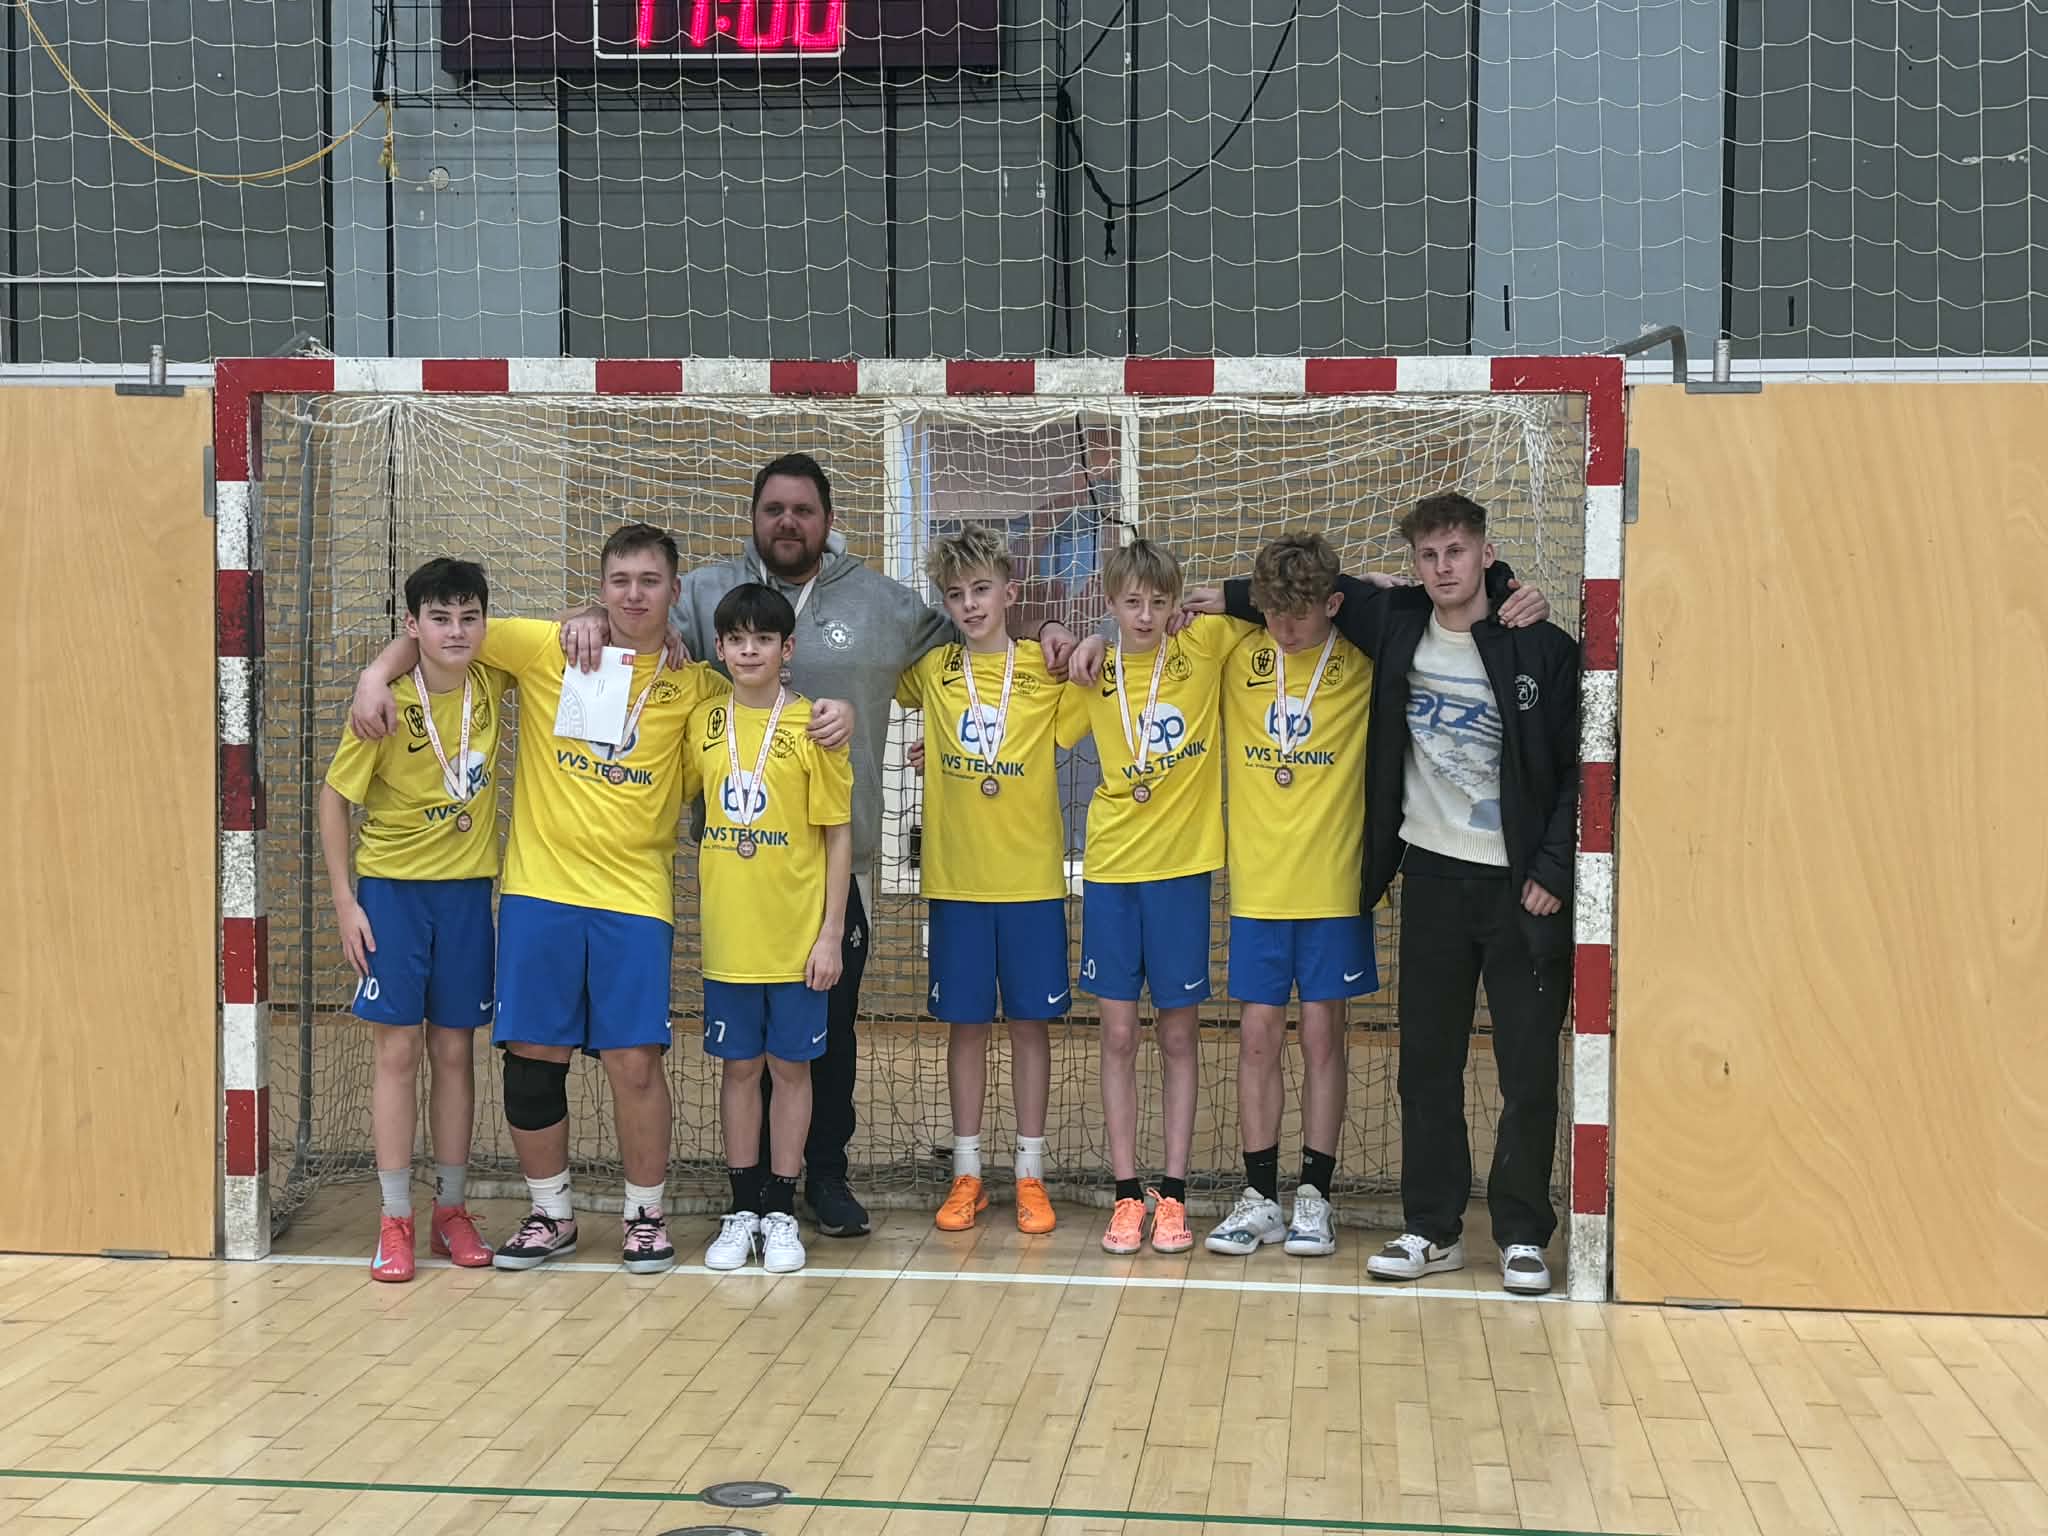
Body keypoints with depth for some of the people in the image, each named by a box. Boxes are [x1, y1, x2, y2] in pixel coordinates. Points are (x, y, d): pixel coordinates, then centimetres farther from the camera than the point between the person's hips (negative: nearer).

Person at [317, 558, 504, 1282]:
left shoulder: (491, 681, -5)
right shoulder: (388, 704, -14)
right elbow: (335, 796, -7)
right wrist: (344, 901, -10)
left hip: (467, 888, 3)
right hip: (392, 887, -3)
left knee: (454, 1049, 8)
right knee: (399, 1048, -1)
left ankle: (450, 1210, 18)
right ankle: (394, 1219, 6)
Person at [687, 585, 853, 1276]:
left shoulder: (813, 726, -6)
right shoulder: (702, 722, 2)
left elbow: (838, 836, -4)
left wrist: (830, 932, -7)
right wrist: (697, 880, 3)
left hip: (797, 933, -2)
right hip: (727, 933, 2)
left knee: (790, 1066, 6)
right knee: (739, 1066, 10)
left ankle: (781, 1215, 16)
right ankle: (743, 1210, 20)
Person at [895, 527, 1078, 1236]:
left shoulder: (1047, 668, -1)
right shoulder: (931, 670, 4)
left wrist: (1075, 646, -9)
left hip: (1031, 878, -1)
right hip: (955, 879, 1)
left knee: (1031, 1022, 5)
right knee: (965, 1024, 7)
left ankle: (1031, 1175, 14)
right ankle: (966, 1175, 17)